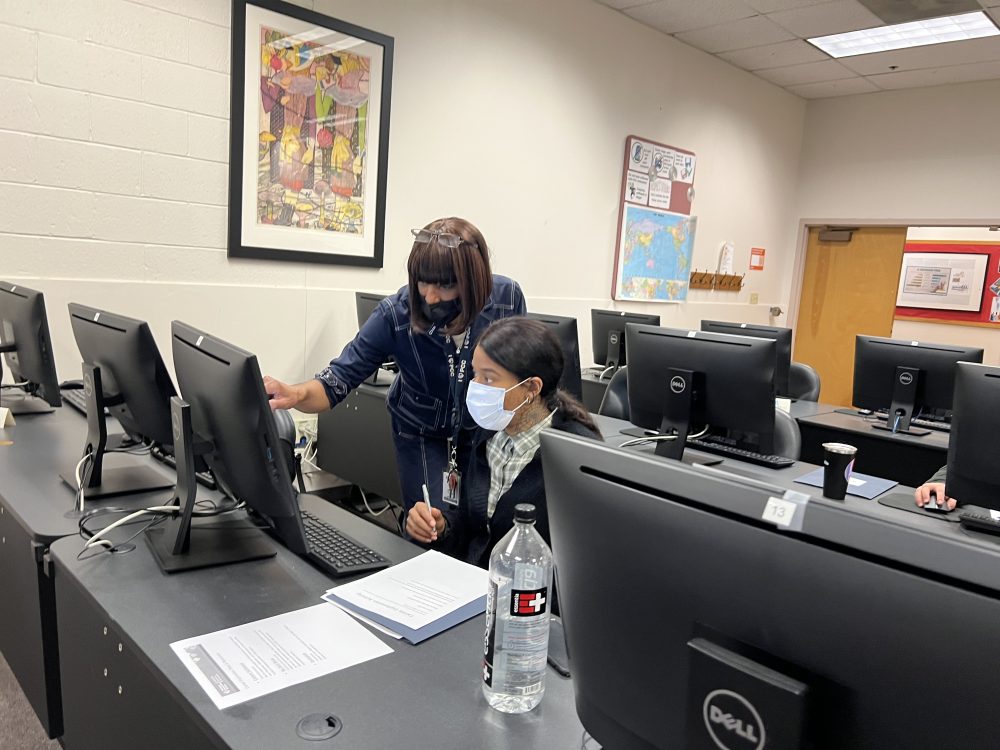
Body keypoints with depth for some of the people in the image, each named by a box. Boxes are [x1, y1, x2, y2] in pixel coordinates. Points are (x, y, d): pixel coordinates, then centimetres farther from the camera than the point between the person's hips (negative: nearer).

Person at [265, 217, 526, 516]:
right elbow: (338, 379, -26)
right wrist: (297, 393, -47)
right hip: (422, 435, -2)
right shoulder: (395, 314, -28)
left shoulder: (507, 298, -23)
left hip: (488, 432, 2)